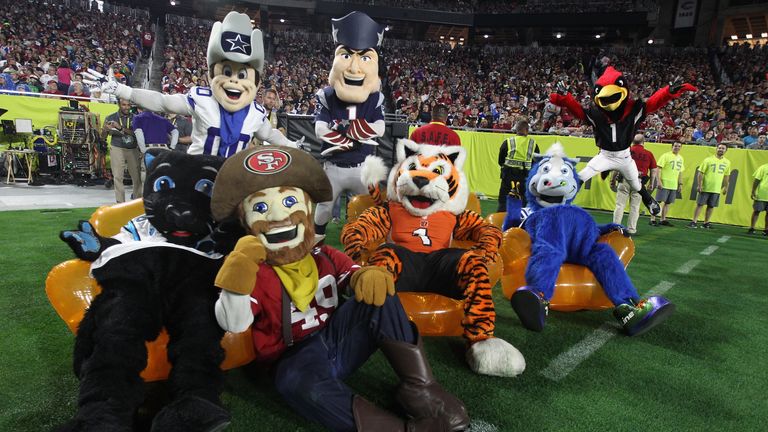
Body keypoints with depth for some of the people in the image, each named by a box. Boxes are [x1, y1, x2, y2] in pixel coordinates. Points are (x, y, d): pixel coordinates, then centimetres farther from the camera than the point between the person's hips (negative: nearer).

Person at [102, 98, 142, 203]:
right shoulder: (110, 118, 5)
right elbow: (103, 136, 5)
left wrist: (121, 128, -21)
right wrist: (105, 129, -17)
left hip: (133, 149, 1)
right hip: (117, 148, -1)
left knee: (137, 176, 0)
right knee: (118, 176, -6)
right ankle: (120, 202, -4)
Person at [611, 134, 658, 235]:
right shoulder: (649, 154, 7)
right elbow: (654, 171, 9)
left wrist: (613, 180, 6)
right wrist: (651, 184, 19)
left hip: (624, 180, -1)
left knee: (620, 205, 1)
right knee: (635, 207, 8)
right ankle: (631, 229, 11)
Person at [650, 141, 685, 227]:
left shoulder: (681, 158, 14)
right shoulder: (666, 156, -6)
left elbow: (680, 172, 20)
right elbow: (658, 168, -11)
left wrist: (680, 184, 15)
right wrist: (658, 181, -19)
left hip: (674, 185, 6)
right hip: (664, 184, -6)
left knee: (668, 203, 9)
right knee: (658, 202, -6)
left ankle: (663, 220, 17)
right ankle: (652, 219, -2)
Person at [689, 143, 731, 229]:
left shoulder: (727, 162, 7)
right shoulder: (708, 160, -4)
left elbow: (726, 176, 15)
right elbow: (701, 173, -5)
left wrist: (725, 187, 12)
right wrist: (699, 185, -11)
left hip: (717, 189, 3)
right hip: (705, 188, -3)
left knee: (711, 206, 8)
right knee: (700, 204, -1)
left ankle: (706, 223, 16)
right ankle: (694, 222, 2)